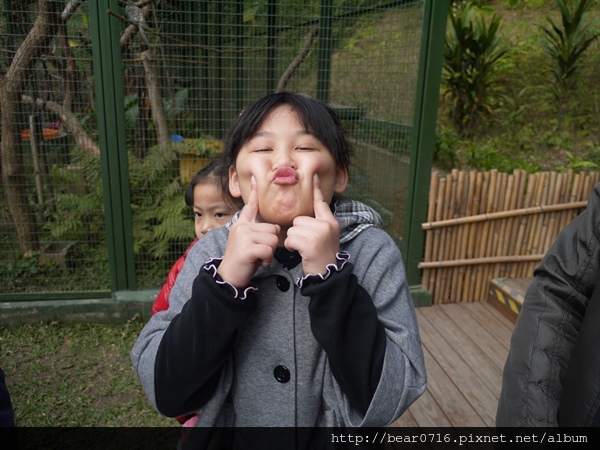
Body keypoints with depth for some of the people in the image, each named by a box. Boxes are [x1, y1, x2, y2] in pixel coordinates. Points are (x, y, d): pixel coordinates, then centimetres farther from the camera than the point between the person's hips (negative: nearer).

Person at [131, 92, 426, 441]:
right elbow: (165, 392, -18)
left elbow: (387, 402, -25)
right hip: (231, 436, 2)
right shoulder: (213, 251, -13)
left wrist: (330, 276, -33)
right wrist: (225, 280, -30)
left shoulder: (372, 252, -18)